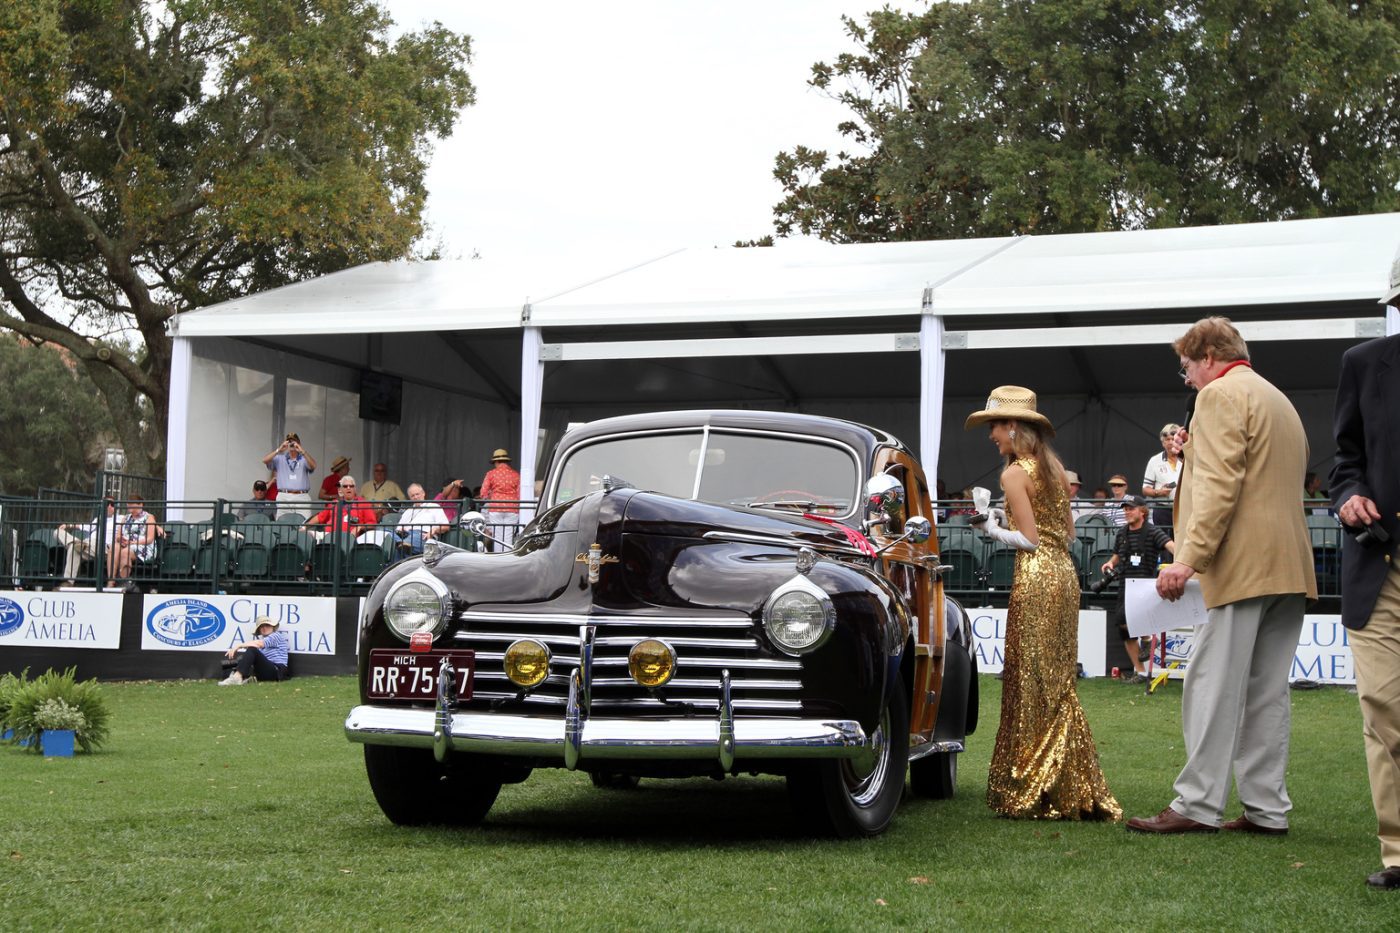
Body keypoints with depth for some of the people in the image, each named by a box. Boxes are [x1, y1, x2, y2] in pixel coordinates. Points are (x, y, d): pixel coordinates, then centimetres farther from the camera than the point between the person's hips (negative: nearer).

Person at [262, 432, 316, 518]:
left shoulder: (304, 459, 11)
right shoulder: (280, 459, 15)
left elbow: (313, 466, -9)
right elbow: (265, 461, 1)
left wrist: (303, 452, -21)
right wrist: (278, 450, -10)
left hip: (302, 497, -1)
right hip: (283, 497, 1)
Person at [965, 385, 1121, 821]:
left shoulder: (1014, 474, -10)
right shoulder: (1054, 468, 14)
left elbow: (1029, 539, -15)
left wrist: (995, 530, 2)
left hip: (1036, 577, -8)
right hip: (1064, 573, 8)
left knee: (1031, 686, -2)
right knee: (1058, 683, 12)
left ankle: (1032, 792, 3)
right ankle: (1077, 791, 15)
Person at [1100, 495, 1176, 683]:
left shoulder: (1152, 532, -8)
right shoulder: (1123, 534, 12)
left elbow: (1171, 545, -23)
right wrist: (1110, 563, 4)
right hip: (1126, 586, 7)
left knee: (1121, 620, -25)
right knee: (1125, 632, 6)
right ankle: (1140, 672, 16)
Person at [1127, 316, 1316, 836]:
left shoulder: (1220, 395, -5)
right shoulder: (1279, 400, 25)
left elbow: (1220, 485, -17)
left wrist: (1190, 558, -21)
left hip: (1242, 562, -9)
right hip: (1289, 564, 9)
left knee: (1213, 686, -8)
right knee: (1266, 692, 8)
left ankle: (1197, 805, -7)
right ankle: (1267, 809, 7)